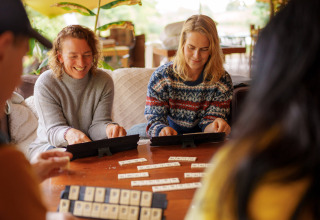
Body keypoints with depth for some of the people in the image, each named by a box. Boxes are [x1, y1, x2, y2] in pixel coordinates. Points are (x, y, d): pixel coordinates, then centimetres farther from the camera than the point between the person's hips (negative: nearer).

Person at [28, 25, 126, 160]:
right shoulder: (45, 84, -12)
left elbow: (97, 124, -10)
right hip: (49, 146, -2)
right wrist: (69, 134, -46)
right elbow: (53, 129, -20)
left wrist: (110, 128, -36)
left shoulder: (104, 81, -3)